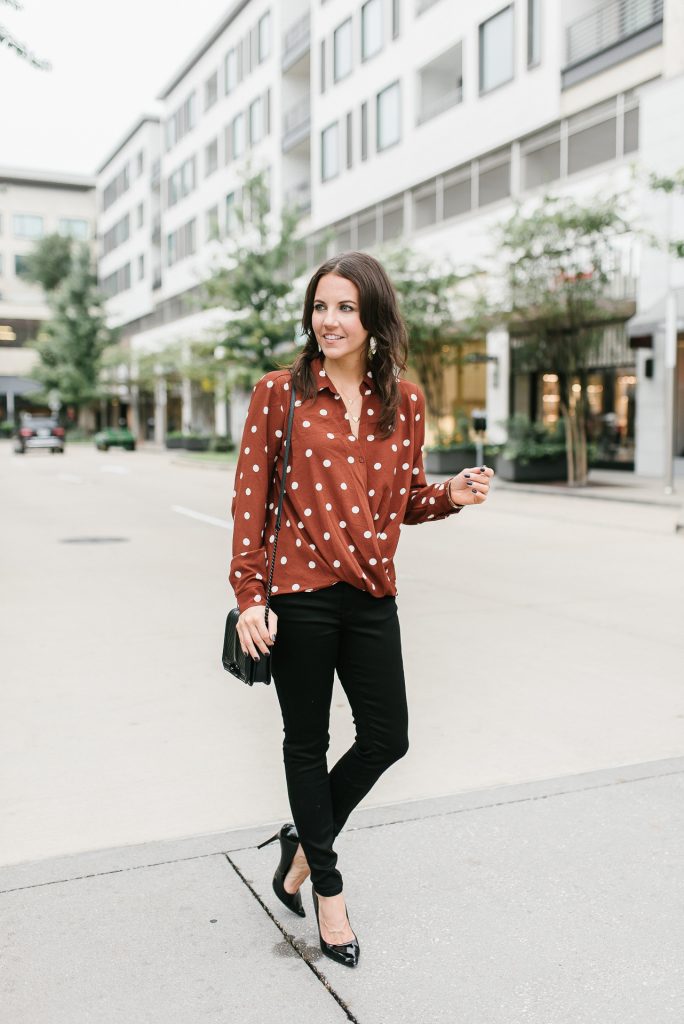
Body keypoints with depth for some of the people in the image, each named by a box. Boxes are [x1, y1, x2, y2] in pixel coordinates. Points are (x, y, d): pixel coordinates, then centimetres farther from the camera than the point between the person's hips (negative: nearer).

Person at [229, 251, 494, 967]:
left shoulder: (404, 400, 5)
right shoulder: (279, 392, -4)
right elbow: (250, 497, -4)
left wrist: (453, 495, -7)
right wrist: (249, 596, -9)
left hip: (371, 592, 4)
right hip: (299, 592, -3)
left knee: (387, 738, 8)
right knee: (307, 741, 10)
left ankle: (304, 839, 35)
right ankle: (326, 887, 31)